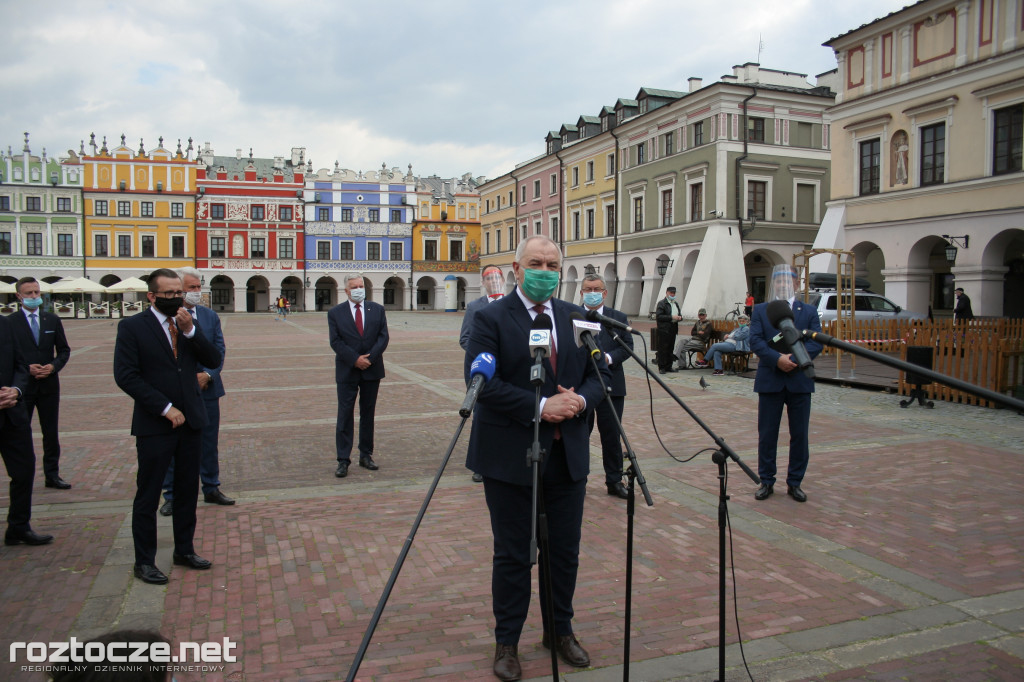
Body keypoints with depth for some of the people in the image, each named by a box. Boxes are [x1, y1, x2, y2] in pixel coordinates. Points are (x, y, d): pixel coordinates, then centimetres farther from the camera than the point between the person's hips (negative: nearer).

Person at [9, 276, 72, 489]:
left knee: (51, 433, 9)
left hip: (49, 385, 3)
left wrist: (53, 366, -8)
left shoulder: (52, 320, 7)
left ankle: (52, 475, 17)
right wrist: (26, 368, -16)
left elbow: (64, 350, 9)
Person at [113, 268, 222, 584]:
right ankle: (144, 561, 18)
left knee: (188, 491, 13)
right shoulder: (132, 327, -6)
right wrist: (165, 408, -15)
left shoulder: (188, 325, 8)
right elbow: (126, 376, -12)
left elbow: (214, 361, 0)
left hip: (190, 421, 5)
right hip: (154, 426, -5)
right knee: (148, 496, 5)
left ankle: (184, 550, 27)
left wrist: (190, 331, -13)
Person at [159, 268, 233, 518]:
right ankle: (171, 496, 17)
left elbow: (220, 350, 4)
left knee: (209, 443, 12)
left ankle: (211, 489, 25)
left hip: (207, 388, 4)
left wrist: (208, 375, -11)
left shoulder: (210, 316, 7)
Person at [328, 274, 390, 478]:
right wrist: (355, 360, -16)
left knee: (368, 414, 9)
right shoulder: (335, 313, 1)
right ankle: (343, 460, 1)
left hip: (372, 370, 2)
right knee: (345, 415, -2)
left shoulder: (377, 310, 6)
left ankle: (366, 455, 19)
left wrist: (369, 357, -13)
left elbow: (383, 337, -1)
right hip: (347, 371, -2)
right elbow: (336, 341, -6)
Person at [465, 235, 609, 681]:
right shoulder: (491, 319, -7)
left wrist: (581, 400, -12)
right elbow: (484, 383, -16)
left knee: (565, 552, 15)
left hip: (567, 455, 5)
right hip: (510, 456, -4)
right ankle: (507, 643, 26)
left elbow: (600, 372, 10)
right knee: (512, 555, 7)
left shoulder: (576, 318, 8)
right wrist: (539, 407, -22)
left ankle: (560, 631, 36)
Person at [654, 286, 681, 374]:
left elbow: (679, 314, 29)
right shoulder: (661, 303, -5)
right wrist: (671, 317, -19)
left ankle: (668, 366, 15)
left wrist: (680, 317, 3)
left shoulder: (676, 304, 20)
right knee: (663, 349, -6)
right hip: (664, 330, -7)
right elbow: (658, 316, -15)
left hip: (673, 330, 7)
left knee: (670, 349, 10)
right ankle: (662, 367, -2)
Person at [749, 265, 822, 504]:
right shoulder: (760, 310, 7)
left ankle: (795, 483, 17)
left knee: (799, 435, 5)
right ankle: (766, 482, 15)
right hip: (770, 380, -1)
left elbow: (816, 341, -3)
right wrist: (777, 359, -19)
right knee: (767, 434, 4)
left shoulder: (809, 311, 9)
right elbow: (755, 340, -5)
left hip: (800, 380, 1)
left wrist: (796, 358, -19)